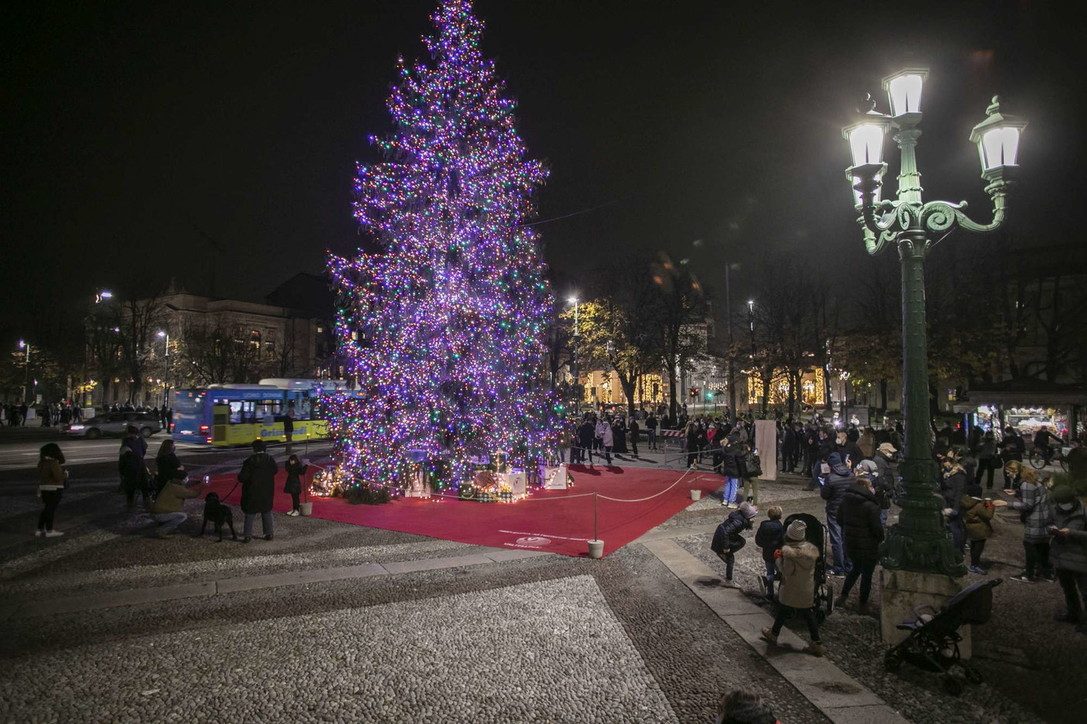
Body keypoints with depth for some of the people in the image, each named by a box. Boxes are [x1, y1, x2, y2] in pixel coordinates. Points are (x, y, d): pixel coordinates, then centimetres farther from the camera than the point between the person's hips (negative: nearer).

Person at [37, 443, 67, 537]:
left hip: (45, 488, 8)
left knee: (47, 509, 16)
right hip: (54, 489, -8)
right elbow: (58, 477, -17)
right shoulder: (53, 463, -17)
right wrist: (65, 474, -5)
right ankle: (49, 531, 2)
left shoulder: (42, 462, 9)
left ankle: (40, 530, 17)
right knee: (51, 510, -3)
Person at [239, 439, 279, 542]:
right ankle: (268, 534, 14)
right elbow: (276, 470, 11)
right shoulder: (270, 459, -5)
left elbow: (243, 477, -16)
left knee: (249, 513, 9)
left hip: (252, 492, -3)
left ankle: (248, 535, 7)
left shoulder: (249, 461, -15)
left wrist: (239, 476, 6)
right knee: (266, 512, 14)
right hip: (267, 492, 3)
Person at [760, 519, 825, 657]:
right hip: (807, 591, 4)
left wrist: (778, 558, -7)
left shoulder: (787, 551, -26)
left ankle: (773, 634, 36)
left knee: (782, 612, 16)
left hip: (790, 590, -4)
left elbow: (785, 570, -23)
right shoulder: (812, 549, -9)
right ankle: (816, 644, 17)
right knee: (808, 615, 16)